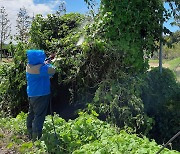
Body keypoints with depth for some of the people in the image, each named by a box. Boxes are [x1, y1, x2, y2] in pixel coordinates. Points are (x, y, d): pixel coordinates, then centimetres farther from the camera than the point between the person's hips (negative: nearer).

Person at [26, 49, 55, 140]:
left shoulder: (29, 66, 3)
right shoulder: (40, 67, -24)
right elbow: (52, 71, -26)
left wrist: (45, 62, 3)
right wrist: (47, 64, -9)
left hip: (31, 94, 9)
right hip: (41, 95, -9)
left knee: (31, 113, 20)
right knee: (39, 116, -2)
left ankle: (30, 135, 34)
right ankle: (36, 138, 1)